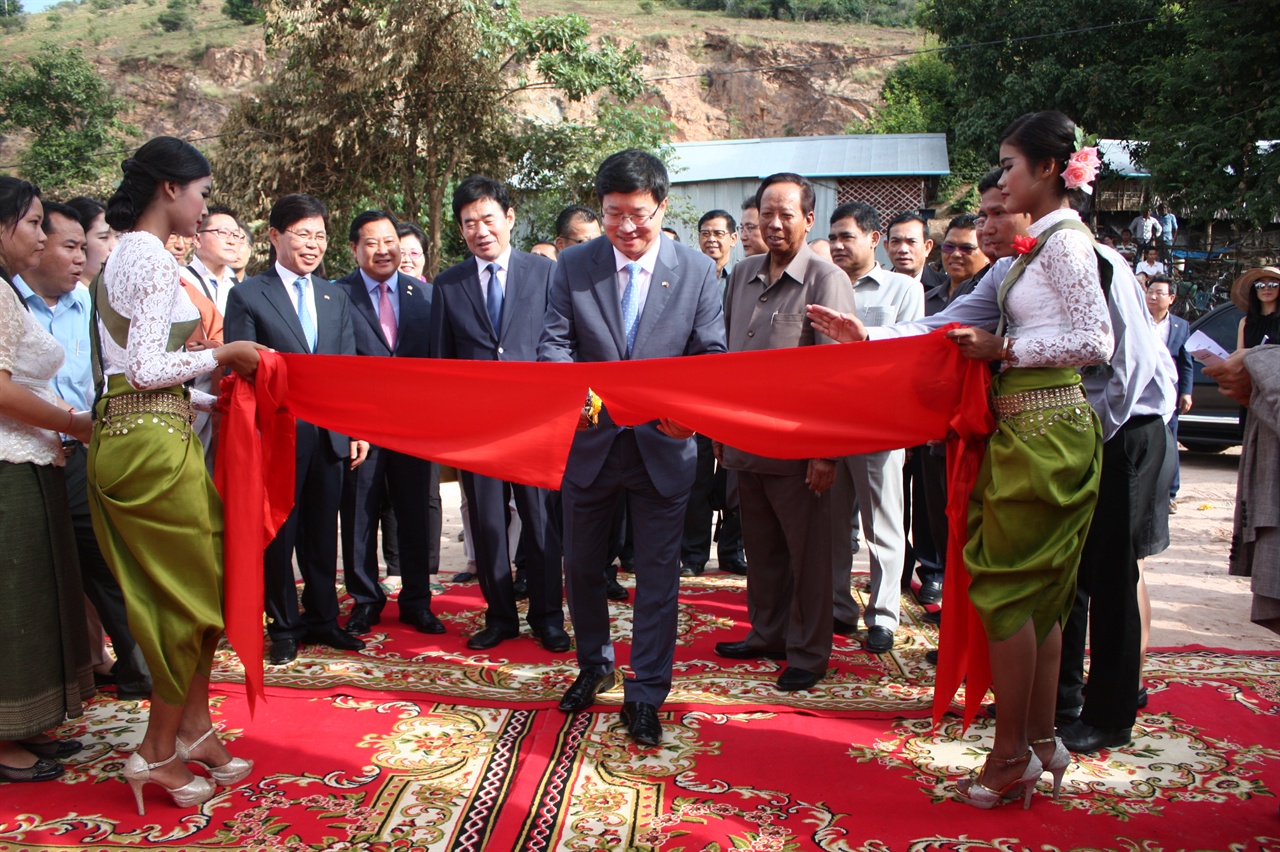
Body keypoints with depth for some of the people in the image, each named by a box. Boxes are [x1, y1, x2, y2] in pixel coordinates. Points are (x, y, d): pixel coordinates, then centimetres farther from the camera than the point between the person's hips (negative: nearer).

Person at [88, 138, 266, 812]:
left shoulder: (123, 257, 18)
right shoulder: (153, 259, -12)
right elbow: (146, 369, -19)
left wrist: (207, 397, 15)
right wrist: (223, 354, -7)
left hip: (125, 437, 10)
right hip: (154, 445, -10)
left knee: (185, 589, 15)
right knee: (194, 588, 1)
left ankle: (193, 729, 23)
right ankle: (158, 751, 12)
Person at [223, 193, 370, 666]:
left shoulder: (336, 296, 14)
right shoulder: (247, 295, -2)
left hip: (329, 434, 4)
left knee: (323, 532, 13)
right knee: (278, 534, 7)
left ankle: (322, 618, 27)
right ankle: (284, 627, 21)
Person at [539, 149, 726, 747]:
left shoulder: (697, 271, -2)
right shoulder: (573, 266, 0)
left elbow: (711, 355, -3)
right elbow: (553, 341, -6)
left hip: (662, 445, -1)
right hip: (589, 441, 2)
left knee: (658, 573, 5)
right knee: (581, 564, 16)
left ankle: (645, 696, 20)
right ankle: (594, 667, 40)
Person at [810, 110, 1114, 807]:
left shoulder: (1065, 241, -12)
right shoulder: (1036, 246, 16)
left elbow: (1094, 342, -19)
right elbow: (953, 326, 15)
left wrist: (1002, 349, -15)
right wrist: (868, 337, 12)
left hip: (1042, 431, -9)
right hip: (1025, 430, 10)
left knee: (1006, 585, -3)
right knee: (1037, 591, 13)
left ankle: (1012, 753, 9)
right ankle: (1041, 741, 24)